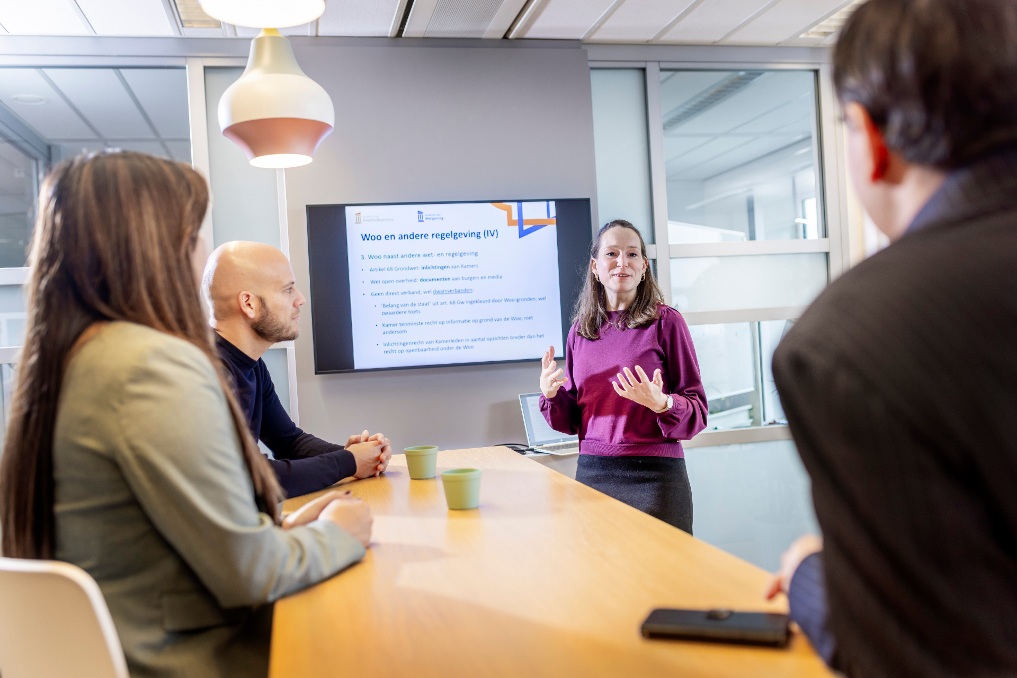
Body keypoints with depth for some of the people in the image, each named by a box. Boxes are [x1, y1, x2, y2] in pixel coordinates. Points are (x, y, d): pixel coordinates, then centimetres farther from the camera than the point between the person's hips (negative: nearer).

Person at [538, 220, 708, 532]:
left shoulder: (665, 322, -3)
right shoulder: (580, 330, 9)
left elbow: (697, 412, -3)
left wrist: (661, 403, -22)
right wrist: (550, 394, -4)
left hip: (654, 475, -3)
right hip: (591, 473, 4)